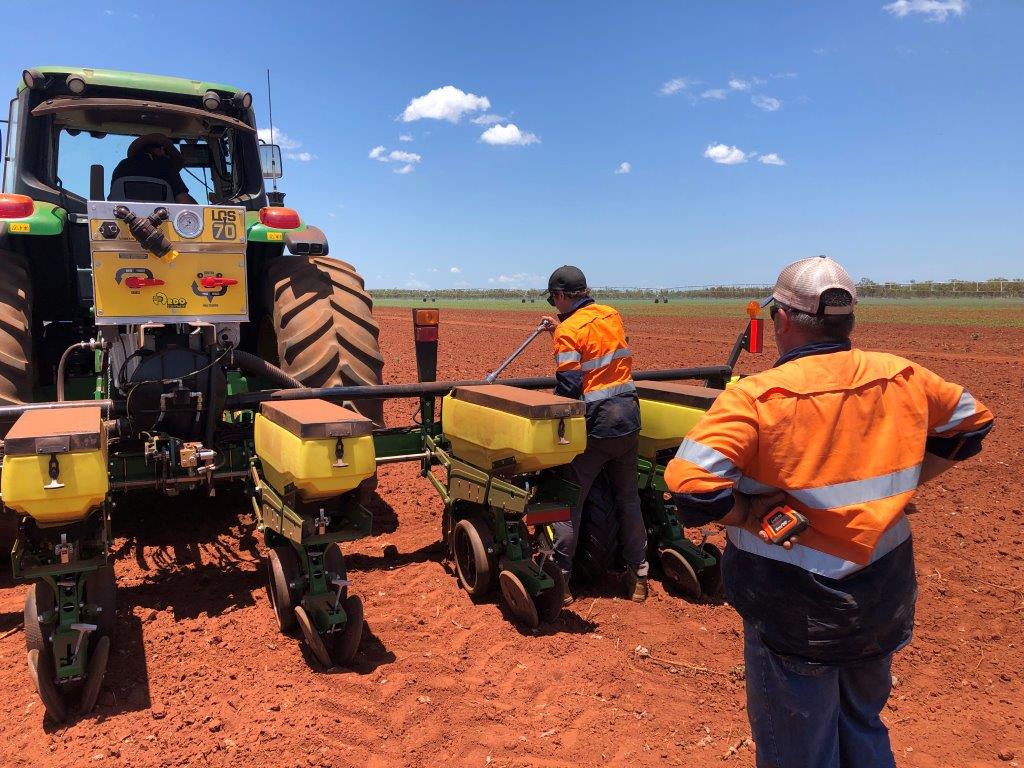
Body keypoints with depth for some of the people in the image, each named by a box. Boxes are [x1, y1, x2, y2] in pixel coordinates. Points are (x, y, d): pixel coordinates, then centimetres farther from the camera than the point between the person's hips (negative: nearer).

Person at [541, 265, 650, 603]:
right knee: (628, 497, 16)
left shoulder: (569, 330, -13)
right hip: (628, 419, 7)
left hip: (595, 425, -6)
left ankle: (560, 579, 8)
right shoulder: (612, 315, 6)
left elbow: (569, 387, -17)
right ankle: (638, 576, 24)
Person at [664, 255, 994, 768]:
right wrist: (891, 485, 10)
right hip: (883, 603, 6)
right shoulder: (902, 378, -4)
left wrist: (751, 514, -14)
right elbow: (970, 422, 15)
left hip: (796, 613, -5)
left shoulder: (756, 398, -22)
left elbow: (691, 485, -31)